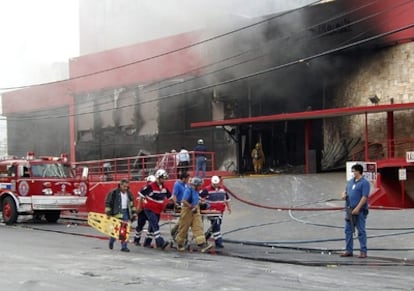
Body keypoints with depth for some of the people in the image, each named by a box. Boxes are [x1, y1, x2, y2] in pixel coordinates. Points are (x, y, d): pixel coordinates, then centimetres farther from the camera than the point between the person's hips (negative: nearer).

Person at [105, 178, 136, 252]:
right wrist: (108, 213, -10)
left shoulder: (129, 193, 9)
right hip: (117, 213, -5)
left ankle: (124, 246, 5)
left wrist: (133, 213, 15)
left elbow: (131, 204, 18)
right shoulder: (114, 193, -8)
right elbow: (108, 203, -7)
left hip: (126, 213, 5)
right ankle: (111, 241, 23)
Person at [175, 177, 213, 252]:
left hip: (195, 212, 8)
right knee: (183, 229, 6)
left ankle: (202, 245, -12)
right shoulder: (188, 190, -17)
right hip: (187, 211, -8)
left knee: (198, 227, -4)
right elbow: (184, 201, -26)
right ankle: (179, 244, 23)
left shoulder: (195, 191, 10)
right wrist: (191, 207, -23)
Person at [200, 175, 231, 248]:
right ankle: (218, 242, -10)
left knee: (216, 225, 14)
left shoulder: (222, 189, 9)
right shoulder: (207, 190, -10)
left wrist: (228, 207, 24)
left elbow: (227, 198, 22)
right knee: (216, 226, -12)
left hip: (220, 211, 7)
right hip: (212, 211, -7)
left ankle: (205, 237, 31)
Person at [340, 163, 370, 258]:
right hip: (349, 210, 8)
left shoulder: (364, 183, -9)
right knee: (348, 230, 9)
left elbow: (365, 197, -16)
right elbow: (345, 190, 26)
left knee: (361, 231, -2)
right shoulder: (350, 181, 15)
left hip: (359, 211, -8)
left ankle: (363, 251, 4)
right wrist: (344, 194, 1)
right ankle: (348, 250, 16)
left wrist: (357, 208, -23)